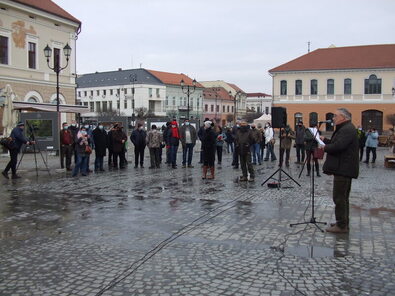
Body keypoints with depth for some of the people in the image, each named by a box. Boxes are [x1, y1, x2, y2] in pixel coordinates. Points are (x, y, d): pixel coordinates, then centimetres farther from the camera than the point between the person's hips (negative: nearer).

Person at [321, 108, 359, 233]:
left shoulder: (347, 129, -17)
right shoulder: (344, 128, 19)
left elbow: (338, 146, -28)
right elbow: (337, 143, 20)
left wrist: (325, 147, -13)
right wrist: (324, 140, 11)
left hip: (343, 169, -11)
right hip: (344, 168, 11)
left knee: (339, 198, -6)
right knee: (343, 198, 17)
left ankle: (342, 226, 0)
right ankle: (343, 223, 27)